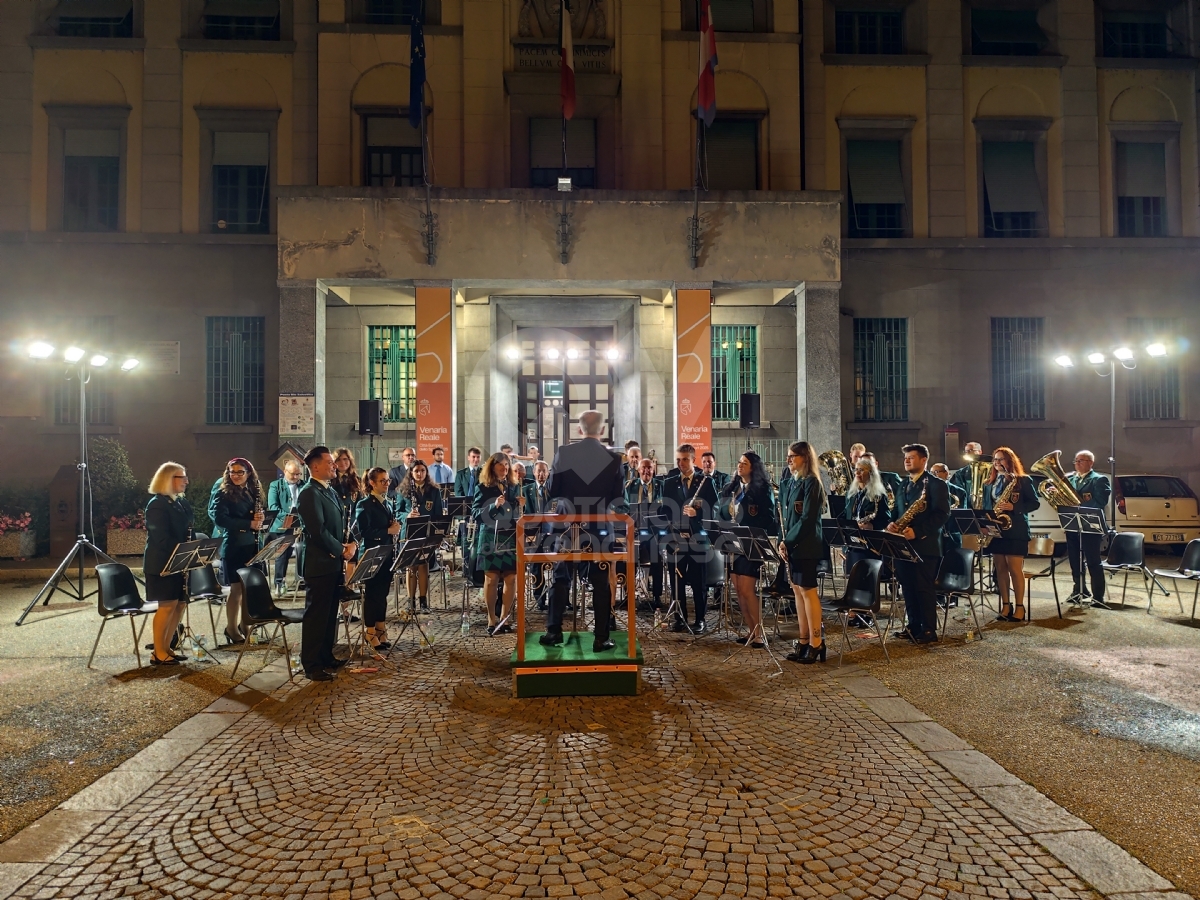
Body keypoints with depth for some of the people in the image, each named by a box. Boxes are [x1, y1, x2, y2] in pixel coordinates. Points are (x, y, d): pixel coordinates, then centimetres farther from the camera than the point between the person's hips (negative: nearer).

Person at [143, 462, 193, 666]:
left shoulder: (181, 503, 13)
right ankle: (158, 654, 3)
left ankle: (166, 648, 18)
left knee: (180, 604, 8)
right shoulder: (157, 504, -13)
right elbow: (161, 537, -20)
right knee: (167, 606, -6)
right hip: (162, 563, -8)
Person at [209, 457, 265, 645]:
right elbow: (219, 518, -20)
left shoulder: (253, 493, 11)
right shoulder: (224, 494, -7)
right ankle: (232, 630, 12)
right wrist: (249, 524, -20)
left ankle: (244, 627, 22)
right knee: (237, 589, -1)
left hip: (252, 545, 6)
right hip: (234, 547, -6)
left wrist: (259, 519, -7)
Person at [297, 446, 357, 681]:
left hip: (335, 562, 9)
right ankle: (311, 665, 8)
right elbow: (318, 531, -21)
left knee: (330, 613, 16)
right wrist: (341, 550, -13)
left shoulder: (331, 492, 15)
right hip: (319, 563, -9)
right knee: (316, 615, -1)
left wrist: (349, 544, 1)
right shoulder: (309, 493, -14)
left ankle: (326, 656, 27)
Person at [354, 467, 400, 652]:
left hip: (387, 554, 7)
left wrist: (396, 528, -2)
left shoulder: (387, 503, 11)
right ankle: (370, 633, 10)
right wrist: (388, 531, -21)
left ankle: (381, 631, 20)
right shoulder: (364, 505, -10)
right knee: (372, 593, 2)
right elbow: (364, 532, -19)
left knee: (383, 593, 12)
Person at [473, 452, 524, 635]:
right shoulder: (483, 488, 1)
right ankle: (491, 620, 10)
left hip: (511, 538, 3)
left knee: (511, 578, 1)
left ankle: (504, 617, 13)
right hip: (490, 539, -3)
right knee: (491, 579, 0)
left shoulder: (514, 487, 11)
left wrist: (522, 506, -5)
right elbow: (475, 513, -7)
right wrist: (494, 506, -20)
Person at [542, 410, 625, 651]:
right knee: (601, 582, 6)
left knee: (561, 578, 12)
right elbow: (617, 498, -2)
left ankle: (554, 631, 15)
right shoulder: (614, 458, -6)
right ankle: (601, 638, 8)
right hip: (599, 526, 0)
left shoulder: (563, 452, -7)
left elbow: (552, 491, -4)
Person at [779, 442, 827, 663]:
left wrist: (788, 541, -16)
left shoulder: (811, 482, -11)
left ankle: (816, 643, 1)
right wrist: (782, 541, 3)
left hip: (805, 545, -8)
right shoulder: (788, 483, 14)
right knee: (797, 590, 10)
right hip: (791, 545, 8)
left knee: (807, 590, -5)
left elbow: (808, 518, -17)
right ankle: (804, 641, 17)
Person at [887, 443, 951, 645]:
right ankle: (914, 626, 19)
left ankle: (929, 631, 3)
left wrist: (917, 532, -21)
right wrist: (892, 524, 0)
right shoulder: (902, 486, 19)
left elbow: (942, 514, -14)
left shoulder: (936, 484, -5)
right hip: (903, 544, 7)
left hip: (925, 545, -7)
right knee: (908, 588, 10)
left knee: (924, 588, -4)